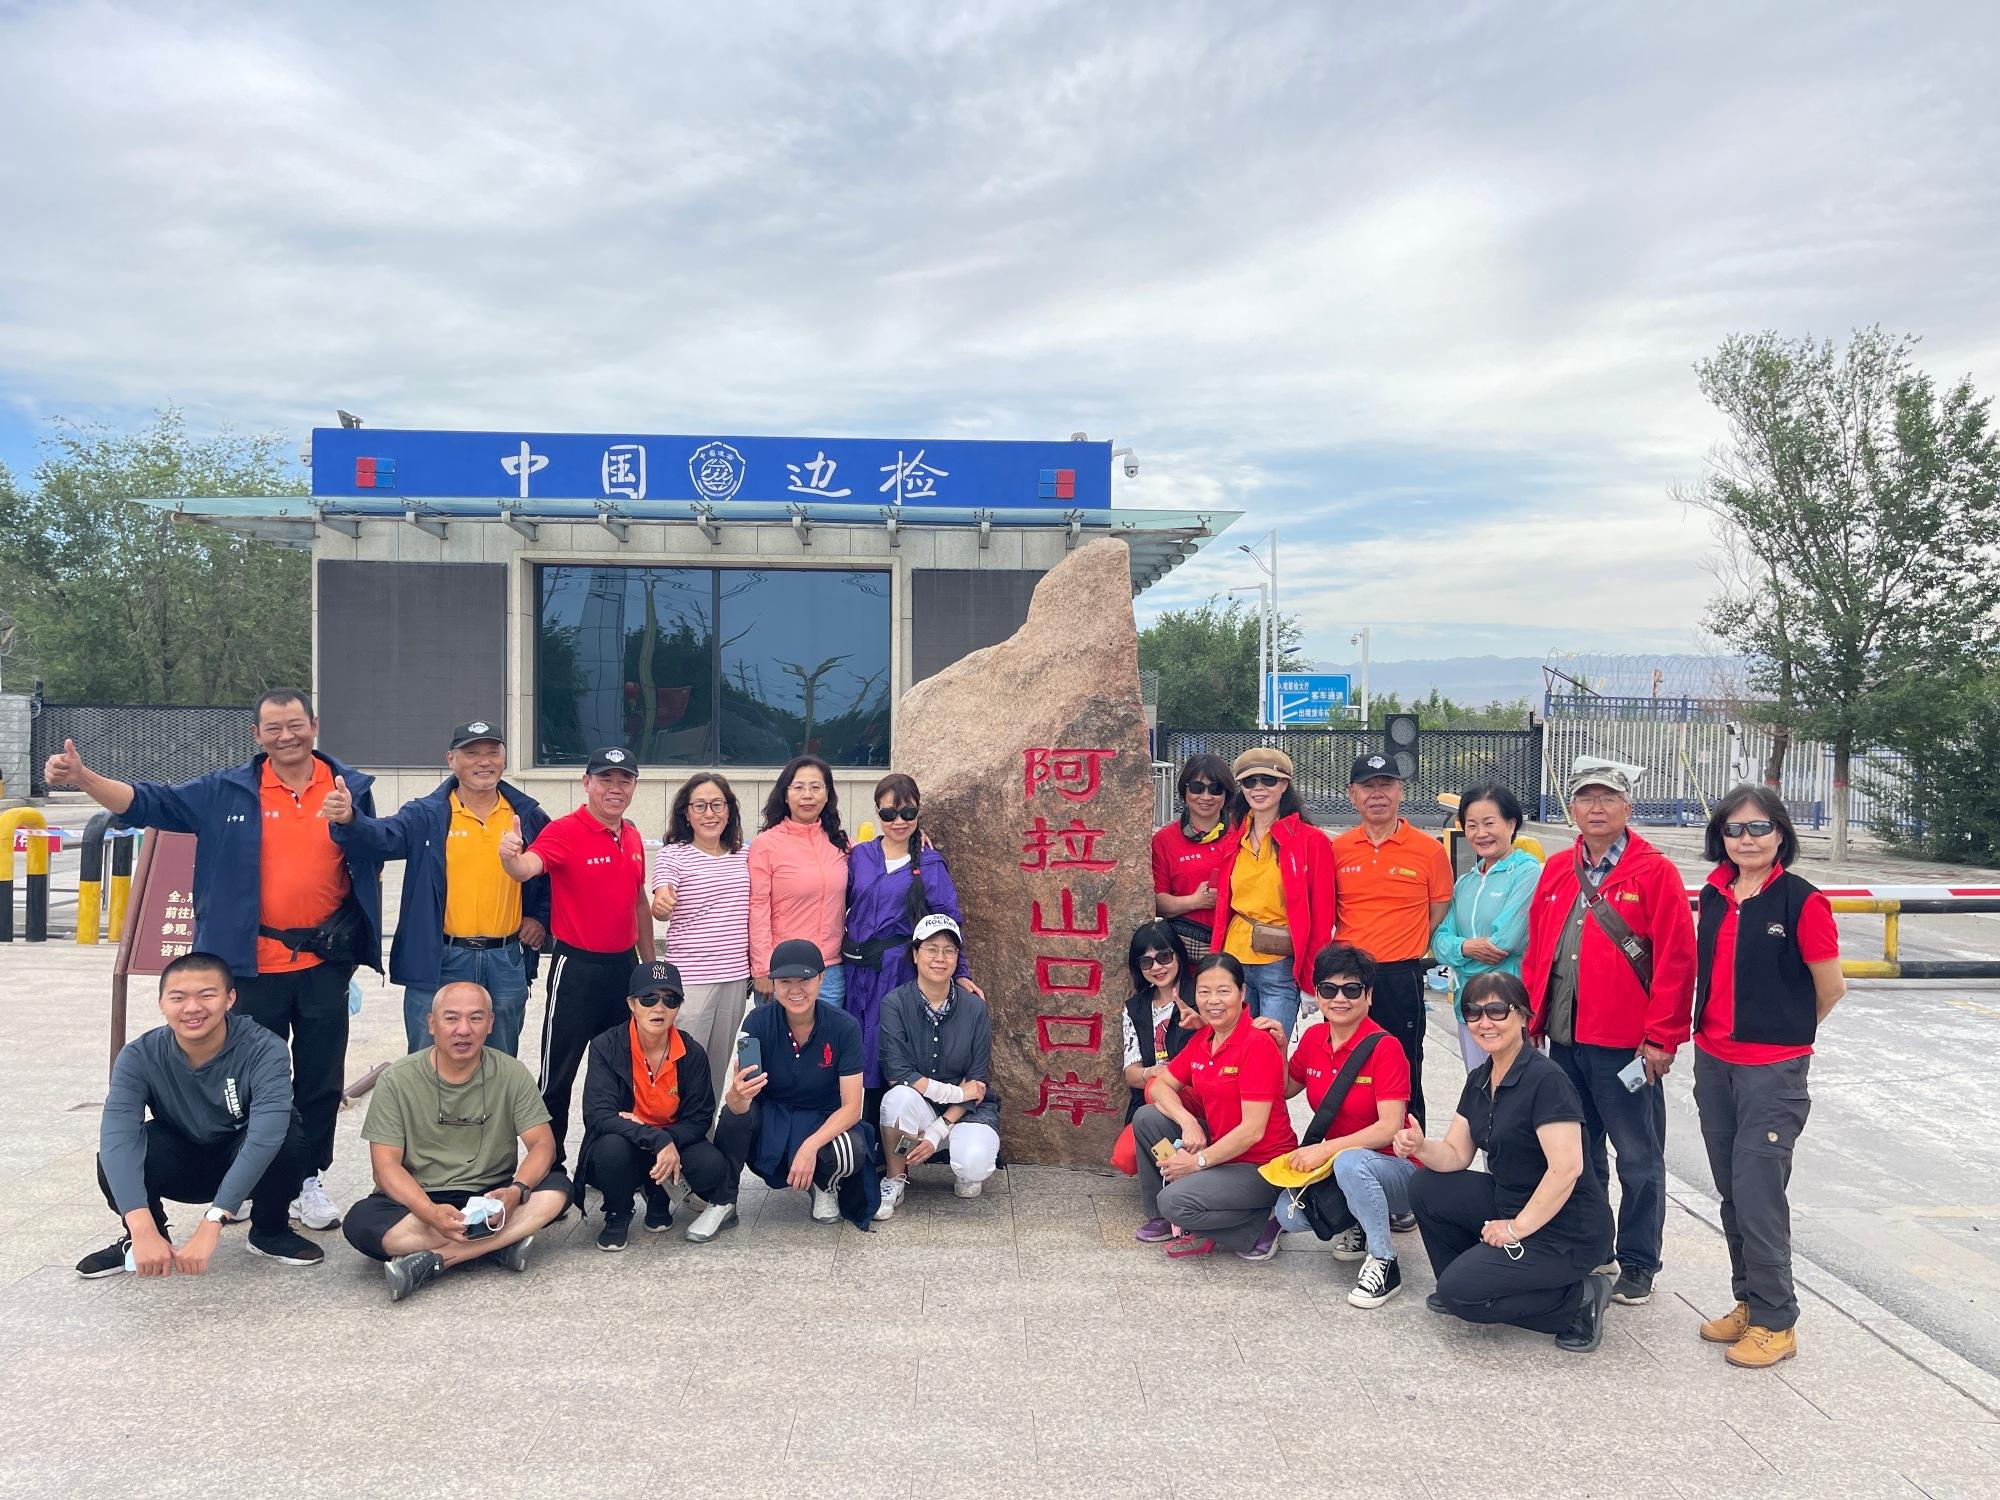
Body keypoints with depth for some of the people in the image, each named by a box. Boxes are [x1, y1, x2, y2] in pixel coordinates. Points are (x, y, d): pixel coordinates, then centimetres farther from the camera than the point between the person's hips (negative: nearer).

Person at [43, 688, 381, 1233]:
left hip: (325, 961, 1)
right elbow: (148, 802, -2)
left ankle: (308, 1180, 22)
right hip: (254, 962, 0)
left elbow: (370, 863, 13)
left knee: (321, 1079, 8)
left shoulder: (351, 787, 1)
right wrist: (82, 778, -14)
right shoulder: (227, 792, 0)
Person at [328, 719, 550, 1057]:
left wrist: (542, 917, 5)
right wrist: (349, 820, -41)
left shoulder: (528, 816, 4)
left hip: (507, 964, 2)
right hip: (439, 964, -2)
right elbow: (382, 837, -21)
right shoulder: (426, 816, -3)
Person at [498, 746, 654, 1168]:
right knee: (559, 1072, 1)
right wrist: (510, 857, -55)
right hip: (577, 967, -6)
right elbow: (526, 868, -32)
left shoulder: (632, 836, 8)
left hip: (624, 965, 7)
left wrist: (650, 963, 19)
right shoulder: (565, 831, -13)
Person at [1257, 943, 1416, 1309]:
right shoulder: (1313, 1038, 0)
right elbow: (1287, 1089, 17)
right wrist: (1278, 1048, 0)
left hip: (1392, 1171, -6)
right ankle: (1354, 1227, 12)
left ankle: (1384, 1264, -16)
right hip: (1333, 1167, 6)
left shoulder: (1384, 1047, -18)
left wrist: (1327, 1148, -29)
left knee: (1350, 1161, -38)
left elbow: (1390, 1128, -24)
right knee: (1289, 1214, -21)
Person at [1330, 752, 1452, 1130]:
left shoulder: (1429, 850, -2)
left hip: (1400, 978, -3)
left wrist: (1407, 952, -2)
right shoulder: (1337, 849, 5)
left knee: (1404, 1081, 5)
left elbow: (1439, 915, 7)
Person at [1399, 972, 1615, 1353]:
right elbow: (1456, 1154, 6)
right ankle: (1461, 1287, 16)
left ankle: (1579, 1299, -1)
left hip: (1566, 1231, -8)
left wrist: (1518, 1228, -19)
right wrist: (1420, 1148, -15)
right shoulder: (1479, 1079, 5)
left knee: (1460, 1292, -17)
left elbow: (1566, 1170, -26)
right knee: (1426, 1189, -1)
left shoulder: (1545, 1080, -21)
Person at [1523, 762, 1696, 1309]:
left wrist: (1661, 1038, -13)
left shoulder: (1654, 872, -7)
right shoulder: (1556, 871, 10)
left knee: (1639, 1160, 7)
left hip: (1626, 1046, -6)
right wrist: (1531, 1022, 8)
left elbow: (1676, 961, -11)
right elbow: (1536, 952, 13)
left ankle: (1637, 1266, 21)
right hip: (1563, 1040, 6)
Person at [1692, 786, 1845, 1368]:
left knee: (1757, 1193, -4)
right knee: (1732, 1192, 14)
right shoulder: (1715, 896, 5)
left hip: (1773, 1069, -6)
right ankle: (1748, 1302, 28)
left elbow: (1831, 989, -5)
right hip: (1714, 1063, 6)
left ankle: (1775, 1323, 11)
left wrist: (1785, 1031, 8)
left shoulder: (1802, 901, -12)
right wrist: (1715, 1031, 12)